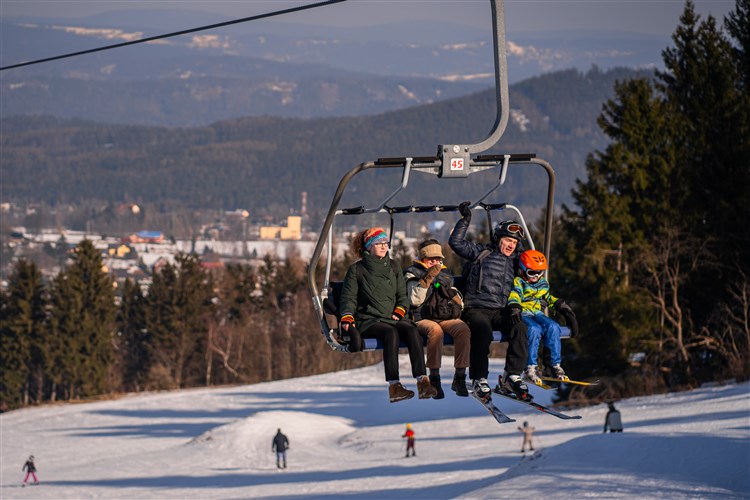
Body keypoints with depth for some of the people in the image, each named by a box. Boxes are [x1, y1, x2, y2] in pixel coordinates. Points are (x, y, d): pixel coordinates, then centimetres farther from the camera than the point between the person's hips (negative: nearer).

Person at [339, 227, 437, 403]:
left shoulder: (393, 268, 20)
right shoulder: (356, 269, 9)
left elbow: (403, 295, 20)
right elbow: (349, 297, 6)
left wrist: (399, 311, 0)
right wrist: (347, 317, -11)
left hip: (392, 318, 3)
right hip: (368, 321, -3)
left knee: (411, 330, -31)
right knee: (391, 332, -36)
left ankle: (422, 382, -42)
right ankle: (393, 387, -46)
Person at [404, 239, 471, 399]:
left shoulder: (445, 273, 25)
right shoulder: (413, 273, 10)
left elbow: (459, 303, 29)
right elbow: (415, 300, -8)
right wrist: (428, 278, -15)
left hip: (447, 319, 4)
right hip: (423, 319, -4)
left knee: (463, 329, -30)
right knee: (435, 330, -39)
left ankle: (459, 378, -27)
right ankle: (434, 379, -33)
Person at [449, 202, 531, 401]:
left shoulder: (513, 260, 20)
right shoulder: (481, 253, 8)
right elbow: (456, 243, -2)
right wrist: (465, 221, -9)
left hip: (500, 312, 4)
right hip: (476, 309, -4)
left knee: (519, 326, -27)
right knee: (483, 329, -37)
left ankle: (512, 376, -26)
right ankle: (479, 379, -30)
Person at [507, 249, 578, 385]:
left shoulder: (543, 284, 20)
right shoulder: (518, 282, 0)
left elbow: (548, 298, 35)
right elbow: (514, 296, -17)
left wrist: (563, 307, 29)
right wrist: (514, 309, -36)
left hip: (538, 313, 6)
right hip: (523, 314, -6)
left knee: (553, 327, -25)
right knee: (534, 329, -36)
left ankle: (555, 365, -19)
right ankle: (530, 368, -33)